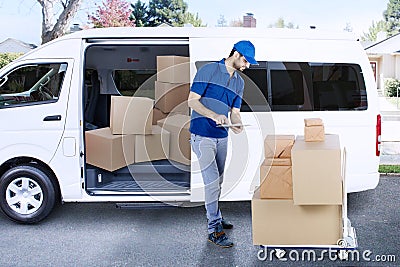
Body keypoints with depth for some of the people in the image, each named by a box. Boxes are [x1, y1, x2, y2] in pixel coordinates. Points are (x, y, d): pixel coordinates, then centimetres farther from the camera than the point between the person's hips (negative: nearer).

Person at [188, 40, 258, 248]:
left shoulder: (239, 82, 12)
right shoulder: (208, 70, -9)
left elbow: (235, 112, 11)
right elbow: (192, 101, -11)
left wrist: (236, 124, -13)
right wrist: (214, 115, -25)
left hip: (221, 136, 7)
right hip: (202, 136, -7)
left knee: (218, 181, 15)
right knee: (212, 181, -9)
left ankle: (215, 218, 32)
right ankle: (214, 230, -1)